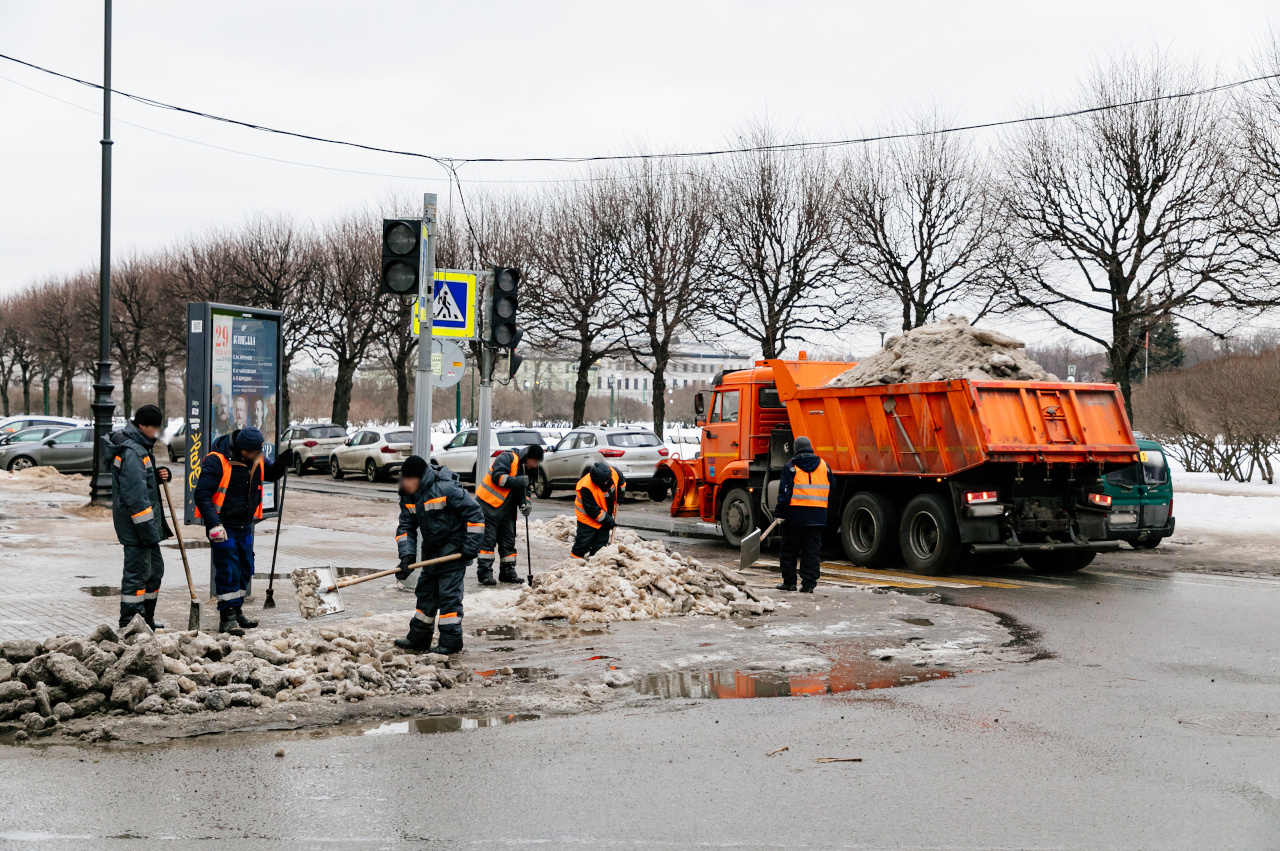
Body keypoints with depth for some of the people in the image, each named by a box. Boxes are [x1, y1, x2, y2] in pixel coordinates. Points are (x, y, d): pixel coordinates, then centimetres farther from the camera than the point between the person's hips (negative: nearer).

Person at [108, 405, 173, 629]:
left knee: (155, 569, 18)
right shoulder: (132, 452, -19)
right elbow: (136, 496, -24)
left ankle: (147, 619, 29)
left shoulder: (140, 448, 13)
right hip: (135, 525, -11)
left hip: (146, 523, 11)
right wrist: (149, 531, -25)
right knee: (137, 573, -7)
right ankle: (128, 624, -1)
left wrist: (159, 475, 3)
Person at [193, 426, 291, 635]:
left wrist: (281, 464, -4)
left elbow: (268, 475, 20)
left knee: (245, 569, 14)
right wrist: (213, 523, -30)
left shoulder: (255, 459, 1)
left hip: (244, 525, 7)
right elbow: (202, 494, -22)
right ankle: (227, 618, -3)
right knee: (228, 571, -9)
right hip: (223, 527, -7)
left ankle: (236, 611, 28)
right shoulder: (217, 461, -20)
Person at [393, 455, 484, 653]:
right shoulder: (408, 496, -1)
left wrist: (471, 546, -19)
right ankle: (418, 638, 23)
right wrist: (407, 556, -11)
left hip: (453, 550, -8)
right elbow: (406, 527, 4)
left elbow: (474, 512, -19)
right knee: (425, 591, 13)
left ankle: (451, 641, -2)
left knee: (449, 593, -9)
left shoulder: (445, 488, -24)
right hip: (431, 549, 8)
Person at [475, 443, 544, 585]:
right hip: (490, 503, -9)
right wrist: (518, 481, -24)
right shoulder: (507, 458, -12)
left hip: (507, 508, 9)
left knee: (508, 540, 11)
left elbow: (524, 489, 16)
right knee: (488, 538, -8)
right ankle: (484, 572, -7)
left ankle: (508, 572, 19)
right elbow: (497, 477, -23)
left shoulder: (527, 470, 14)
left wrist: (525, 502, -4)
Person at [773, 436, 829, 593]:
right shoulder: (823, 465, 10)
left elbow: (785, 491, -7)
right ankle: (809, 584, 0)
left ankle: (789, 582, 12)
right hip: (818, 515, 3)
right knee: (812, 551, 5)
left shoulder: (791, 466, -3)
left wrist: (780, 513, -3)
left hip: (796, 514, -3)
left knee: (789, 550, 9)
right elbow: (831, 489, 17)